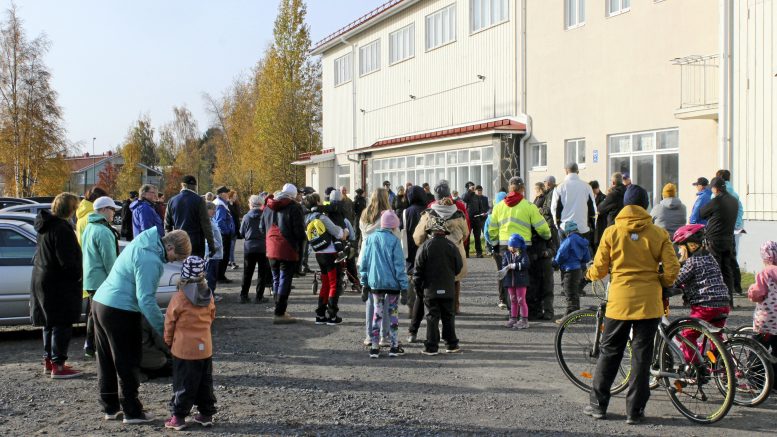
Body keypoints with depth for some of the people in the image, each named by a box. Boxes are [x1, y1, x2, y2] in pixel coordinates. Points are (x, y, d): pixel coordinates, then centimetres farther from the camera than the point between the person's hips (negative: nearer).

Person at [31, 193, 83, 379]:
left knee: (50, 323, 18)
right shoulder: (62, 229, -20)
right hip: (59, 285, -10)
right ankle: (58, 366, -2)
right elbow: (67, 261, -23)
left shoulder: (45, 226, 11)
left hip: (42, 281, 10)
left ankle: (48, 361, 25)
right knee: (62, 324, -4)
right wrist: (77, 275, -9)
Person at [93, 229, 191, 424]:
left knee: (107, 362, 17)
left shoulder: (142, 244, 10)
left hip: (100, 302, 10)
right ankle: (132, 412, 12)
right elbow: (146, 300, -22)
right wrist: (164, 329, -16)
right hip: (120, 312, -9)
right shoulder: (150, 260, -20)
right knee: (128, 364, 3)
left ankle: (110, 407, 28)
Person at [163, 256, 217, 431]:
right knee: (205, 382, 13)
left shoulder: (179, 298, -13)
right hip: (205, 347, 4)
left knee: (183, 384, 4)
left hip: (183, 348, -4)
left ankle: (178, 417, 7)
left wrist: (168, 341, 11)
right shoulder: (209, 296, -1)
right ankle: (206, 414, 20)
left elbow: (169, 322, -4)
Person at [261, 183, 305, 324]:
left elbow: (262, 228, 16)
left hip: (272, 250, 6)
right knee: (285, 280, -3)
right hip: (288, 250, -6)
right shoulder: (294, 207, -11)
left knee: (276, 280, 17)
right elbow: (299, 230, -13)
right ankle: (280, 314, -5)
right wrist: (300, 246, 3)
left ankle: (280, 311, 21)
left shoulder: (268, 207, 10)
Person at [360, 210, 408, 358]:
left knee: (377, 313, 11)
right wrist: (404, 288, -7)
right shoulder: (394, 240, -9)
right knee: (393, 313, 8)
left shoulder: (370, 238, 3)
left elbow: (364, 263, 6)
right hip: (392, 283, -3)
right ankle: (394, 347, 13)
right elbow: (399, 265, -10)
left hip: (375, 283, 3)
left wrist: (364, 285, 14)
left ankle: (374, 347, 10)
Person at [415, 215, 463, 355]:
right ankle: (451, 344, 17)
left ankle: (431, 347, 1)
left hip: (430, 289, -2)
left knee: (432, 317, 2)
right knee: (448, 317, 12)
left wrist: (418, 285, 6)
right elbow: (459, 266, 5)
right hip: (448, 289, 2)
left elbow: (418, 269, -7)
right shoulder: (451, 246, -2)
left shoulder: (425, 246, -9)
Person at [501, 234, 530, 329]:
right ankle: (513, 319, 21)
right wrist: (507, 268, -23)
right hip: (510, 280, 5)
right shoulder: (506, 254, 7)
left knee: (521, 300, -2)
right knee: (513, 300, 13)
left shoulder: (523, 254, -6)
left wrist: (512, 265, -21)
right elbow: (503, 265, 0)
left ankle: (524, 320, 4)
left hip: (520, 279, -5)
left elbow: (525, 264, -22)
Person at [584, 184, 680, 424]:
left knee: (609, 352, 13)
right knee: (641, 356, 7)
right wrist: (661, 283, 15)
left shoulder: (612, 232, -3)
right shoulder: (658, 234, -2)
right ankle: (635, 411, 11)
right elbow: (672, 269, -6)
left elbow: (599, 269, 0)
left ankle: (598, 404, 20)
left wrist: (589, 274, 22)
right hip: (649, 303, 0)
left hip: (619, 301, 0)